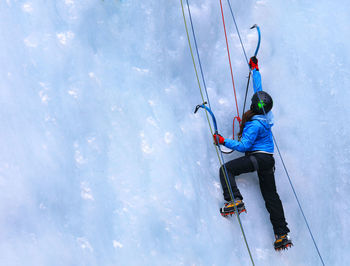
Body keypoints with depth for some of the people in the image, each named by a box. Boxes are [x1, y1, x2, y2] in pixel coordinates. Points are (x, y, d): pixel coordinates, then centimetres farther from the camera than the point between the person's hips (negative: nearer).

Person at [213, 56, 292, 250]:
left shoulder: (255, 124, -17)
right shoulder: (266, 114, 6)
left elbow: (244, 146, -17)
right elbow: (258, 88, 19)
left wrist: (224, 142, -14)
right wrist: (254, 69, 29)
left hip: (256, 158, -9)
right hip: (268, 160, 9)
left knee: (226, 169, -12)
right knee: (271, 196, 9)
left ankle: (234, 200, -28)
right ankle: (282, 234, 8)